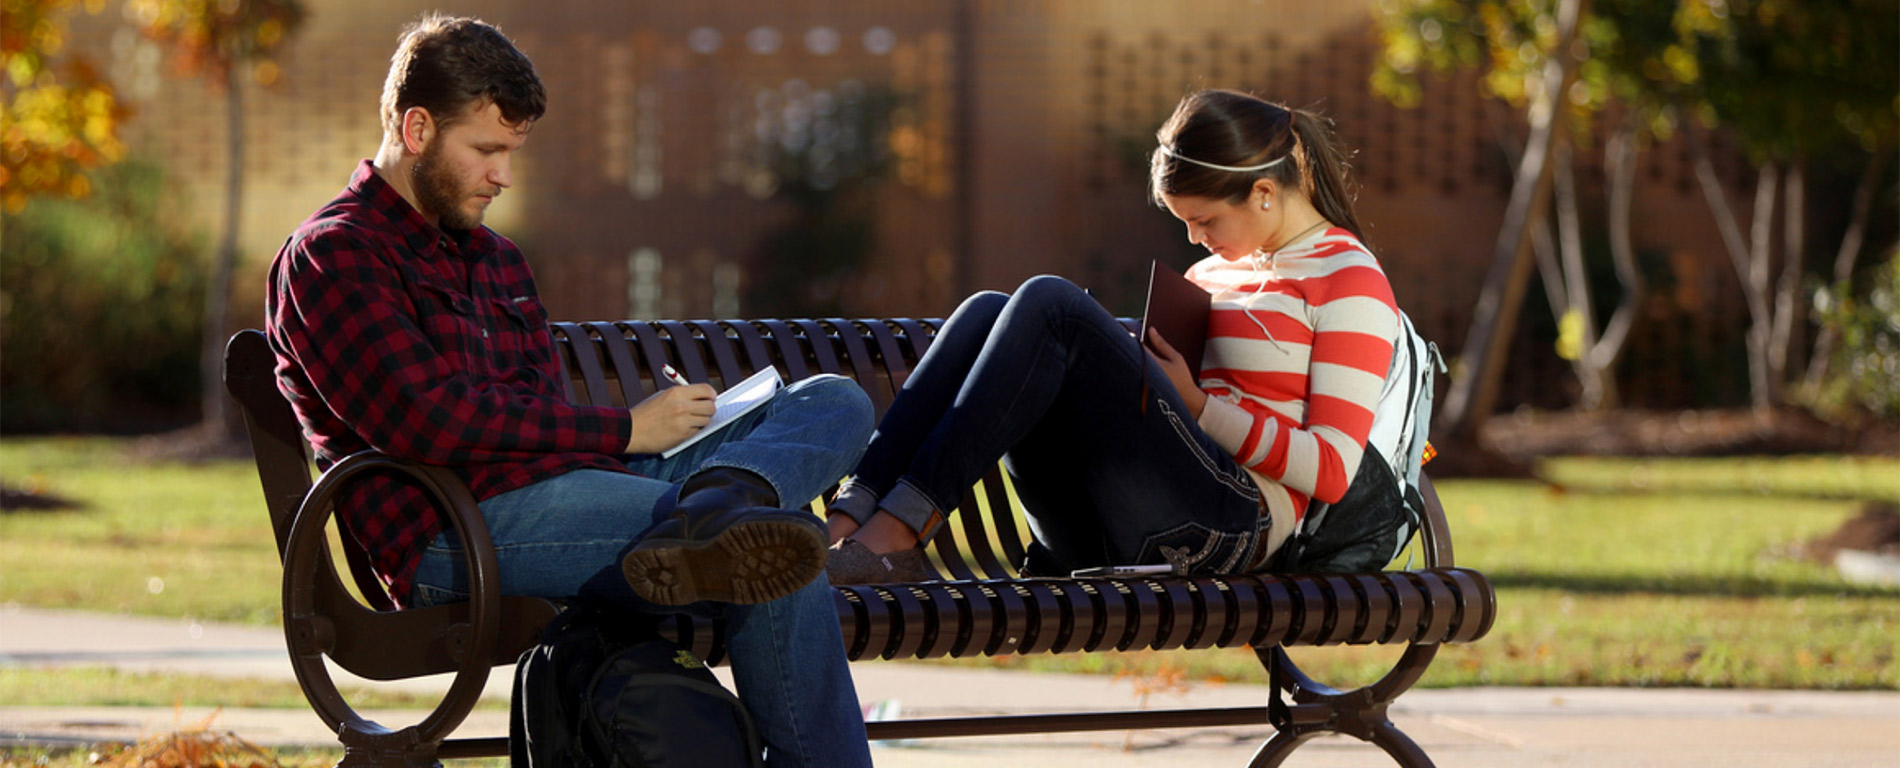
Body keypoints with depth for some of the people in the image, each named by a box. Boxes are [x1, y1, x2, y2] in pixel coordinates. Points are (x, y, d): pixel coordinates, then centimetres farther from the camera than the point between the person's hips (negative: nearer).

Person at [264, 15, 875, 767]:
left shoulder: (495, 259, 29)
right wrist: (623, 429, -11)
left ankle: (715, 510, -37)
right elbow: (425, 421, -13)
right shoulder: (334, 255, 0)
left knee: (834, 402, -6)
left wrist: (657, 423, 2)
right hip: (458, 529, -9)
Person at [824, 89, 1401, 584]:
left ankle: (898, 532, -32)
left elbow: (1332, 470, -5)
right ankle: (848, 519, -29)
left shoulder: (1352, 283, 5)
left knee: (1050, 304, -21)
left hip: (1226, 525, -7)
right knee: (987, 313, -11)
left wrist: (1198, 405, -8)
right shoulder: (1216, 270, 29)